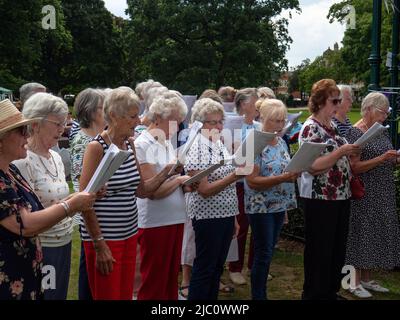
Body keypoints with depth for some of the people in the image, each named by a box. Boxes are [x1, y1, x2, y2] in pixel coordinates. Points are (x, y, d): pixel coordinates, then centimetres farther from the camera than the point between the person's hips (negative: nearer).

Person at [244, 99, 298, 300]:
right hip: (261, 207, -7)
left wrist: (295, 173, -1)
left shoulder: (282, 143, 9)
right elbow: (252, 181, -20)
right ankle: (258, 296, 10)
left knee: (268, 252, 14)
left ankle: (260, 290, 26)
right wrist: (282, 178, -28)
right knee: (263, 254, -2)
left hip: (279, 206, 7)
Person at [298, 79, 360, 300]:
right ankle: (315, 294, 17)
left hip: (341, 197, 9)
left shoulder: (332, 126, 12)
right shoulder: (310, 128, -14)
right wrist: (341, 152, -24)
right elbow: (312, 166, -23)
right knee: (319, 251, 3)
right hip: (320, 199, -8)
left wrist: (351, 153, 6)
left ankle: (331, 291, 30)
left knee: (337, 248, 16)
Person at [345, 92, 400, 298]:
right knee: (362, 233, -1)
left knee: (377, 234, 11)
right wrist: (382, 158, -23)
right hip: (365, 194, -7)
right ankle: (356, 282, 10)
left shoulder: (382, 132, 11)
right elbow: (355, 167, -17)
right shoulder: (355, 133, -11)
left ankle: (367, 279, 23)